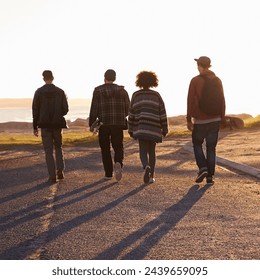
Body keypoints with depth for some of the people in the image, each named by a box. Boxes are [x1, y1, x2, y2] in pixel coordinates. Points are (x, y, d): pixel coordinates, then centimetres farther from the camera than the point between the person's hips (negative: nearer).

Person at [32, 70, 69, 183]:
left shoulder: (39, 92, -4)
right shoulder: (60, 92, 0)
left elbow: (35, 110, -3)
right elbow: (65, 109, 0)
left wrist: (35, 127, 4)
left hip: (45, 125, -1)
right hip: (58, 124, 1)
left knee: (48, 150, 4)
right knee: (58, 147, 18)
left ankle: (52, 175, 0)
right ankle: (60, 170, 3)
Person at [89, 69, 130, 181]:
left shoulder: (98, 90, -2)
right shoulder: (122, 90, 4)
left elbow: (94, 108, -6)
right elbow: (128, 107, 5)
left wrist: (92, 123, -1)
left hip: (104, 123, -1)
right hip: (118, 124, 1)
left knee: (105, 149, 10)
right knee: (118, 147, 8)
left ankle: (108, 173, 9)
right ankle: (118, 163, -23)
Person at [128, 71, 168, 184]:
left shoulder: (136, 95, 4)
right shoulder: (156, 95, 4)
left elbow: (131, 114, 4)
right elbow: (162, 114, 3)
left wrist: (131, 130, 9)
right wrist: (164, 129, 10)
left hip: (141, 128, -1)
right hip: (154, 128, 1)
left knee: (143, 151, 1)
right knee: (152, 151, 13)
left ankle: (146, 167, -29)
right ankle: (151, 176, 12)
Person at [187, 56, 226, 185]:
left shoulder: (195, 81, -8)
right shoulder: (217, 80, 1)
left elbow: (190, 101, -9)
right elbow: (222, 100, 3)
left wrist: (188, 120, -4)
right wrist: (222, 118, 11)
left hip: (200, 120, -3)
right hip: (215, 119, 3)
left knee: (197, 144, 15)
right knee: (211, 148, 8)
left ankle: (202, 168, -3)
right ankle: (210, 175, 5)